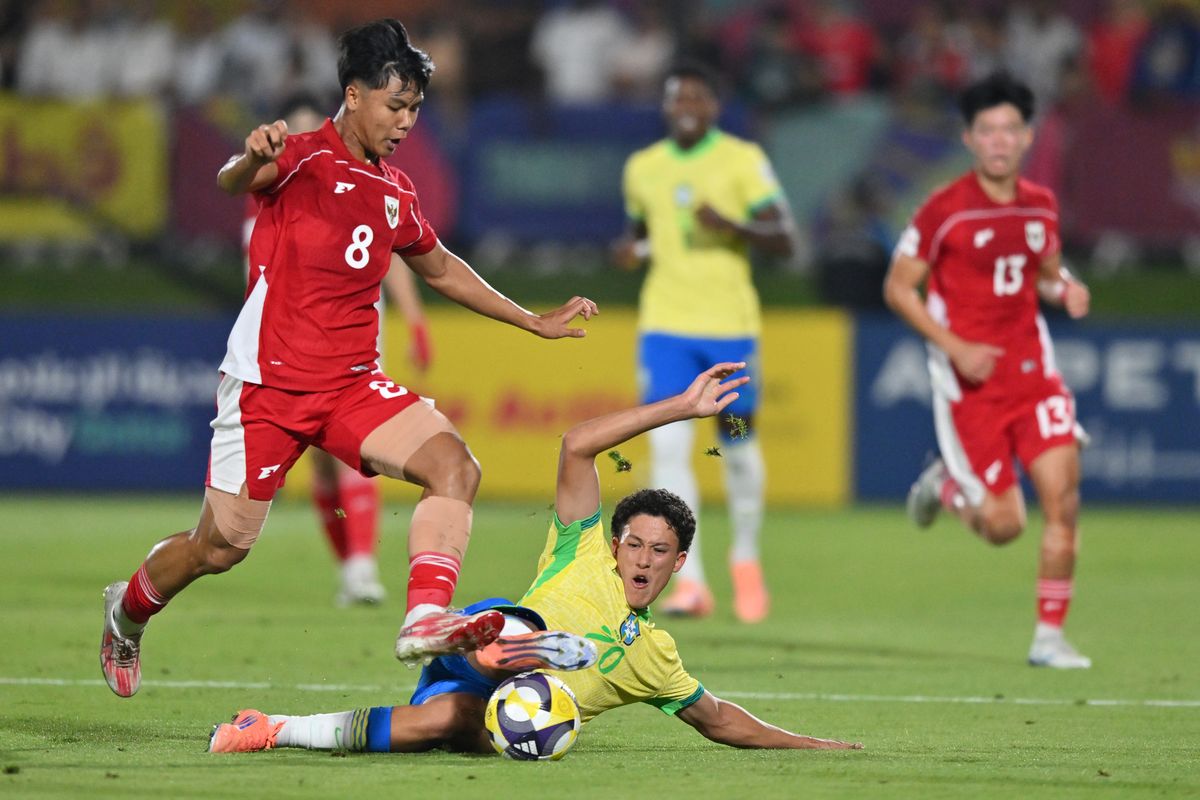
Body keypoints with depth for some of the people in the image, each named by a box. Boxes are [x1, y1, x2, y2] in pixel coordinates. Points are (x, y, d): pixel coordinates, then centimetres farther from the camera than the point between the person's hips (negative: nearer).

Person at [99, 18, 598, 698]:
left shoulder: (396, 193, 11)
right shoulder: (306, 159, -10)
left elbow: (441, 268, 29)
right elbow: (231, 182, -33)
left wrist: (534, 323, 30)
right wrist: (253, 159, -58)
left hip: (352, 385, 6)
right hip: (269, 381, -6)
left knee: (454, 465, -20)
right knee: (222, 546, 2)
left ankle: (427, 618, -31)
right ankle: (127, 611, 32)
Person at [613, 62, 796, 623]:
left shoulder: (743, 160, -2)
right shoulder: (643, 168, 9)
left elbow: (782, 241, -6)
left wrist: (729, 224, -23)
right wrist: (631, 248, 1)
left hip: (729, 323, -2)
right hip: (665, 324, 2)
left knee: (737, 444, 9)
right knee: (667, 445, -13)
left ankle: (746, 557, 33)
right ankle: (689, 581, -14)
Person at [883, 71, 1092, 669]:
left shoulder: (1041, 205, 6)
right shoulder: (945, 211, -9)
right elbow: (898, 288, -5)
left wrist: (1065, 289, -2)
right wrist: (954, 346, -16)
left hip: (1032, 369, 4)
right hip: (971, 383, -4)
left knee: (1063, 496, -11)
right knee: (1004, 525, -5)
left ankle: (1050, 636, 0)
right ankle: (945, 485, 29)